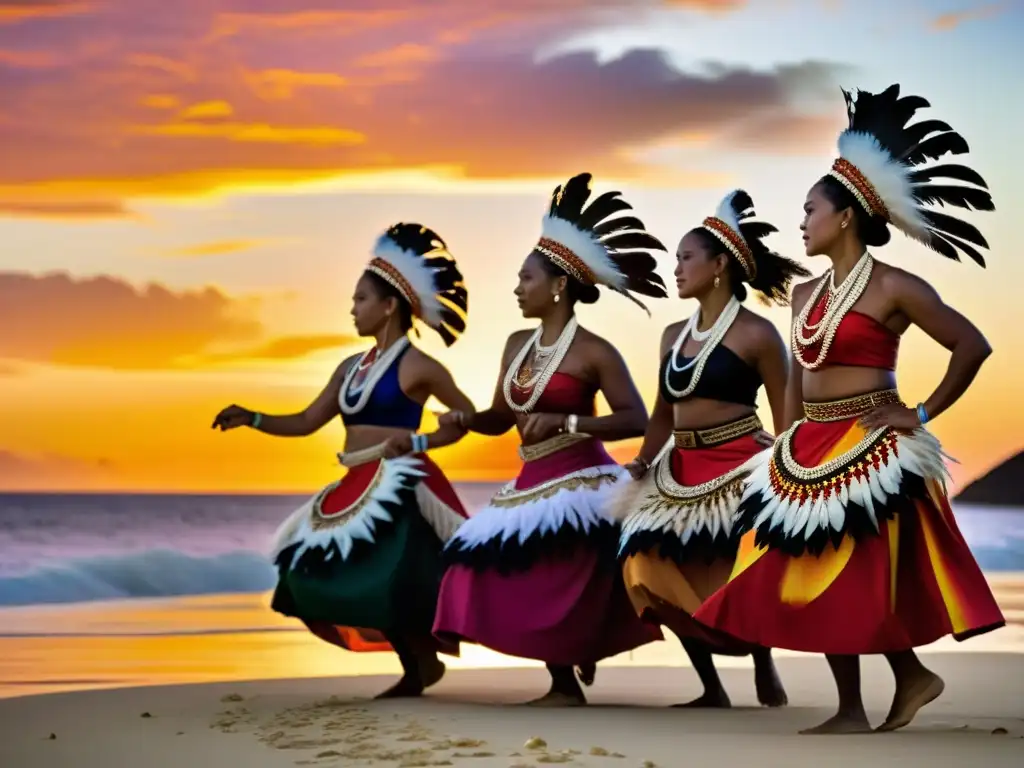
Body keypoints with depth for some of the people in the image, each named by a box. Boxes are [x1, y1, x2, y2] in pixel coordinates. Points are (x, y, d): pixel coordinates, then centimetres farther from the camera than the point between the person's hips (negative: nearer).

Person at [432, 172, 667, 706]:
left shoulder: (593, 352, -10)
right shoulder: (517, 345, 11)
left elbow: (637, 420, -14)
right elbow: (500, 418, 18)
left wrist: (565, 422, -23)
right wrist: (465, 420, -4)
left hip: (578, 486, -7)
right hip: (530, 485, 8)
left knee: (561, 586, -8)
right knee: (513, 583, 1)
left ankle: (569, 684, 5)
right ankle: (563, 679, 13)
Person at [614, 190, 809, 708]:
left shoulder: (756, 334, -5)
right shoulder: (673, 335, 13)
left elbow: (786, 418, -4)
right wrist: (642, 464, 8)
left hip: (736, 471, -7)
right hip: (680, 473, 7)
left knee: (736, 580, -11)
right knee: (659, 574, 1)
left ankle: (764, 665, 16)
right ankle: (712, 689, 12)